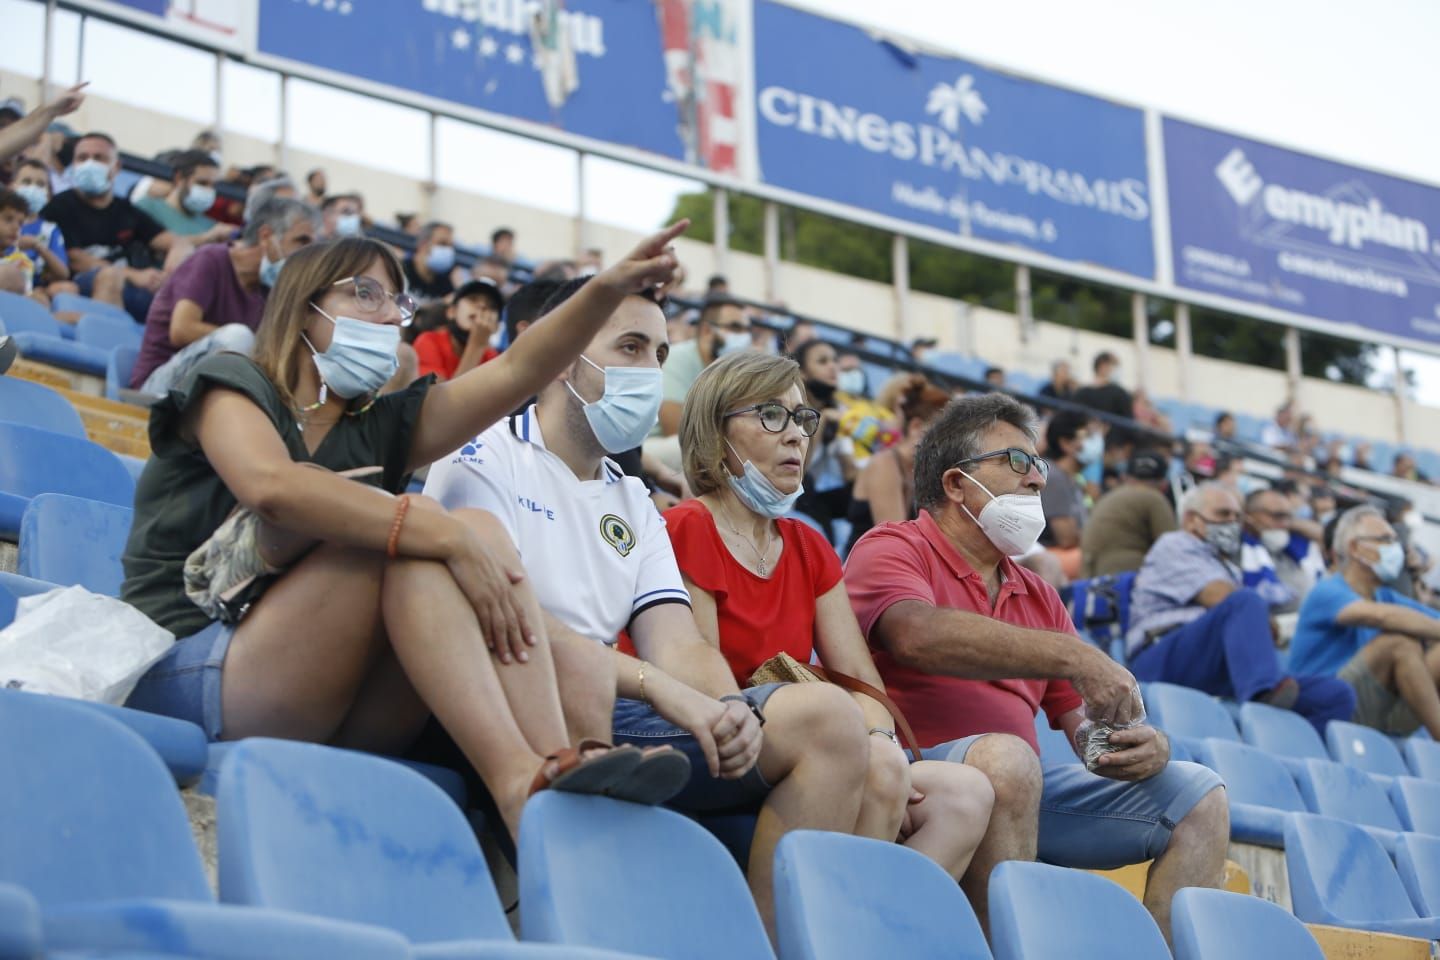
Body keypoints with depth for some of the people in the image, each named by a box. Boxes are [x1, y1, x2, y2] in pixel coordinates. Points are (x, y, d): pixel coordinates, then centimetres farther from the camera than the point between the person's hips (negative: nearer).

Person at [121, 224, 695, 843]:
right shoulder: (228, 384, 4)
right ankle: (520, 781, -41)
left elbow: (517, 371, 4)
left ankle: (554, 763, -35)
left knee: (480, 532, -15)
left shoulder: (383, 427, 20)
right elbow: (270, 484, -21)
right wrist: (446, 537, -29)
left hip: (329, 712, 5)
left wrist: (609, 290, -13)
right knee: (415, 538, -24)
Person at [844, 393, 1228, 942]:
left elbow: (1086, 722, 20)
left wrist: (1149, 746, -5)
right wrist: (1073, 657, -23)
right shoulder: (892, 549, 3)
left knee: (1198, 797, -1)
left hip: (1027, 790, 7)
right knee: (1003, 757, -37)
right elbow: (920, 635, -20)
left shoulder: (1038, 597, 24)